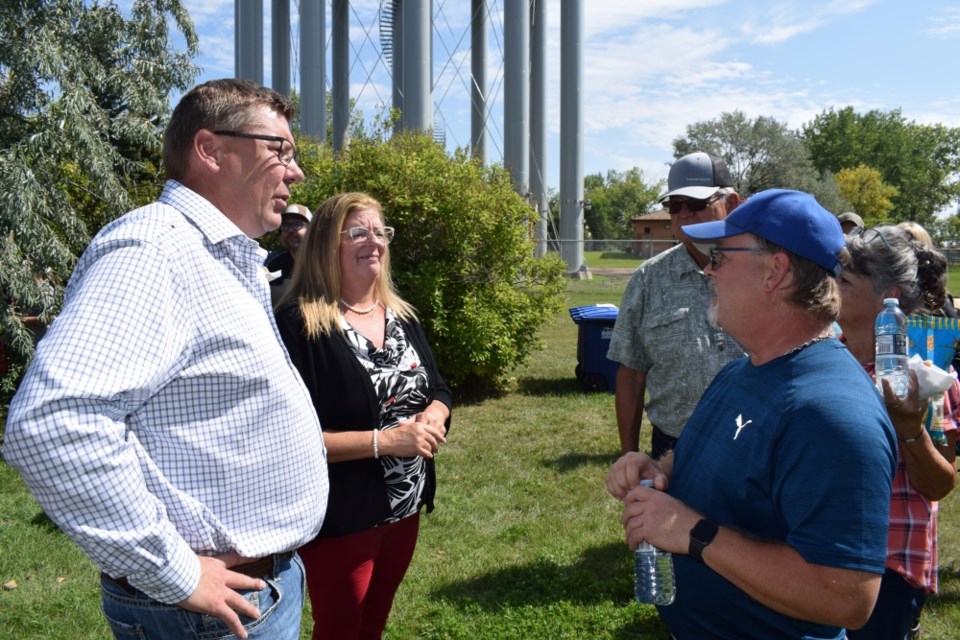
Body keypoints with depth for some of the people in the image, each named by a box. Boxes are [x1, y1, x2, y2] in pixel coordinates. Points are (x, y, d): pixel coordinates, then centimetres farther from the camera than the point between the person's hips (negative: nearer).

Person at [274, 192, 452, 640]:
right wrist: (383, 440, -25)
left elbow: (439, 391, 12)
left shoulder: (401, 316, 5)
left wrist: (432, 418, -11)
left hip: (404, 509, 7)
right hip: (340, 518, -7)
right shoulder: (299, 323, -18)